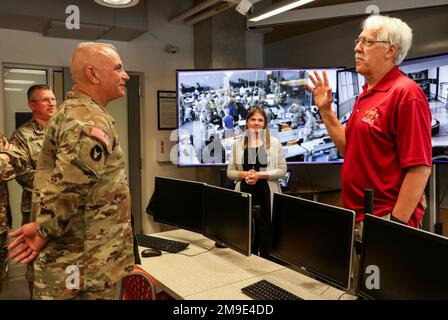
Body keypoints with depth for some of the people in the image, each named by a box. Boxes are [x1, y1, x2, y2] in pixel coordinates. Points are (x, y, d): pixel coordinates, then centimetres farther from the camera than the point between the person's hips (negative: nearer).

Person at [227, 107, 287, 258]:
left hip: (267, 193, -2)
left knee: (266, 232, 0)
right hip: (245, 193, 2)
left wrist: (259, 175, -14)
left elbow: (282, 170, -2)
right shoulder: (238, 143, 8)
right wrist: (244, 174, -11)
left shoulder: (274, 142, 2)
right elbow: (230, 172, 8)